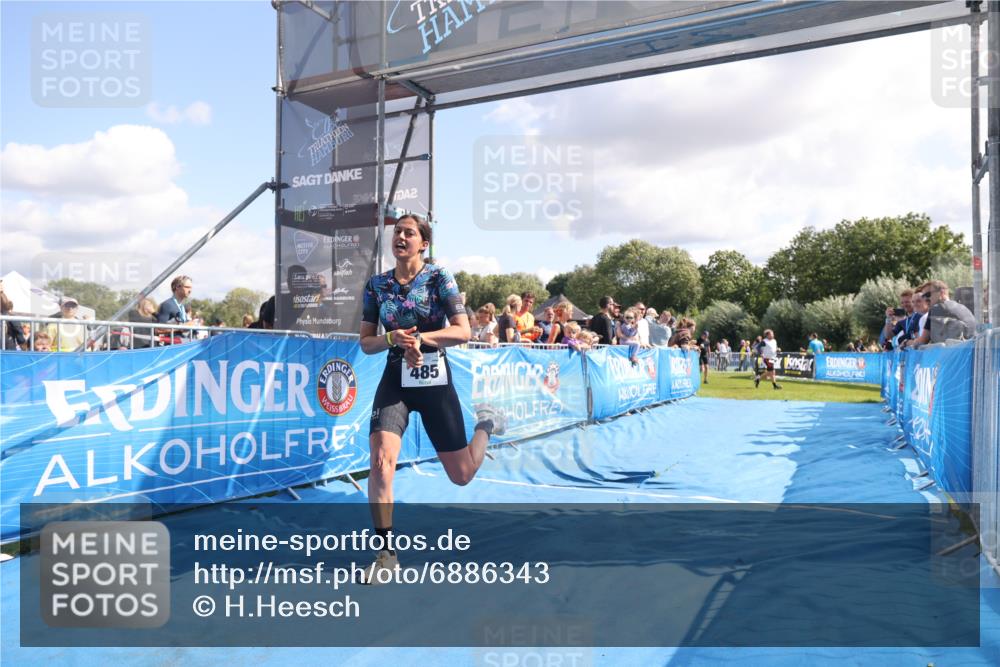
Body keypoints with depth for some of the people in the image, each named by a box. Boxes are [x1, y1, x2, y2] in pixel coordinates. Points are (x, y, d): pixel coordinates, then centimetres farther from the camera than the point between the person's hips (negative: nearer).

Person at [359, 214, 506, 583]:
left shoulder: (439, 277, -5)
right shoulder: (376, 285, 4)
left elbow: (463, 331, -11)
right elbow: (366, 342, 5)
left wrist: (421, 338, -25)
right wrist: (392, 338, -16)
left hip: (434, 379, -2)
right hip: (394, 380, 2)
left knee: (461, 475, 8)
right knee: (380, 462, -19)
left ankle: (486, 422, 40)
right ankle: (386, 551, -2)